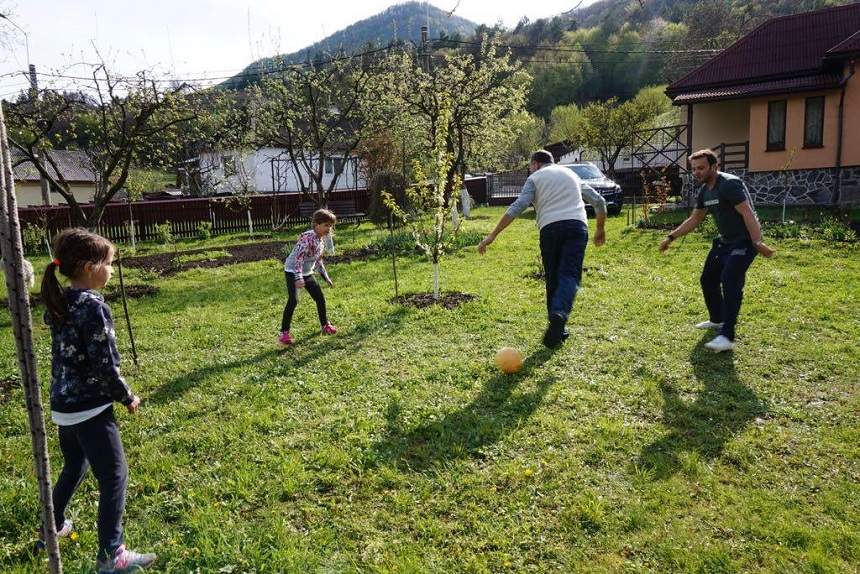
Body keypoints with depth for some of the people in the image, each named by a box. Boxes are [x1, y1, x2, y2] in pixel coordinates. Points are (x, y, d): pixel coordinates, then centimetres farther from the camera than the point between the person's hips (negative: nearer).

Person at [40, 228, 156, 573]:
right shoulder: (93, 307, -20)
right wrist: (127, 397, -6)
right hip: (90, 408, -9)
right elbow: (104, 365, -20)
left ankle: (53, 527, 45)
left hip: (63, 404, 9)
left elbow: (68, 355, 12)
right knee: (114, 477, 1)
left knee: (73, 468, 28)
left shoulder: (58, 304, 5)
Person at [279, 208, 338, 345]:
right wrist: (298, 278, -40)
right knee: (293, 300, -22)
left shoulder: (320, 239, 5)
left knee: (320, 298, 10)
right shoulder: (307, 237, -23)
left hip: (307, 273, 9)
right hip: (293, 272, -9)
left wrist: (326, 277, 22)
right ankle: (284, 333, -15)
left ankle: (325, 325, 30)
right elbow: (299, 257, -32)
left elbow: (318, 260, 18)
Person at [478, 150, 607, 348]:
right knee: (569, 275, -7)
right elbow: (599, 201, 27)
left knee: (553, 279, 8)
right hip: (577, 225, 2)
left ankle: (558, 330, 6)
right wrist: (600, 229, 40)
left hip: (550, 228, -2)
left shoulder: (535, 178, 16)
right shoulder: (571, 173, 29)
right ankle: (559, 313, -35)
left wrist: (492, 235, -3)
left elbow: (517, 207, -1)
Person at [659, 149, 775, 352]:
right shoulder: (704, 190, 7)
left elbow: (747, 214, -28)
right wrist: (671, 237, 16)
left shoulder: (729, 184, -21)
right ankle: (717, 320, 36)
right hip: (725, 240, 10)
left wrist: (758, 243, -37)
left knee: (730, 281, -22)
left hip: (744, 241, -9)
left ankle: (727, 337, -23)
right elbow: (694, 219, 19)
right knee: (708, 279, 14)